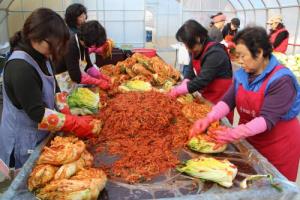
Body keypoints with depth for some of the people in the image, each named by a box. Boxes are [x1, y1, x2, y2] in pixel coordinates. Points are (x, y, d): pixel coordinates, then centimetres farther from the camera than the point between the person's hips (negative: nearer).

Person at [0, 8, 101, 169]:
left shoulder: (41, 58, 1)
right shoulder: (20, 68, -27)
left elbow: (54, 91, 6)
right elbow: (37, 113, -27)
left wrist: (70, 118, -6)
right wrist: (75, 124, -24)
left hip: (40, 136, 8)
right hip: (24, 142, -8)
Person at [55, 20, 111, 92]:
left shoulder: (83, 44, -2)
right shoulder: (71, 46, -26)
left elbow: (88, 66, 8)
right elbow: (76, 76, -29)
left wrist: (101, 76, -6)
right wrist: (98, 82, -24)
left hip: (73, 86, 8)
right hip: (61, 88, -8)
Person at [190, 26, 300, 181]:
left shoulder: (281, 80, -23)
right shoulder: (242, 74, -3)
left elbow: (267, 119, -29)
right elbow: (228, 101, -10)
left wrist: (235, 133, -39)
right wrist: (208, 119, -26)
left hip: (279, 146, -5)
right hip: (250, 141, 5)